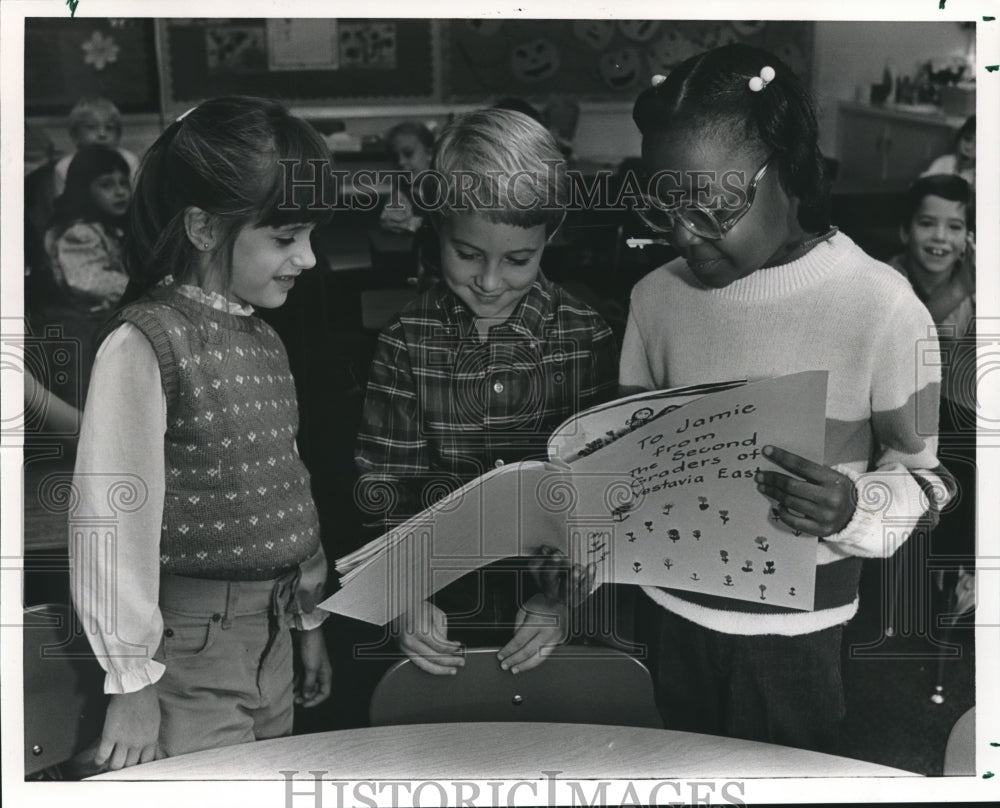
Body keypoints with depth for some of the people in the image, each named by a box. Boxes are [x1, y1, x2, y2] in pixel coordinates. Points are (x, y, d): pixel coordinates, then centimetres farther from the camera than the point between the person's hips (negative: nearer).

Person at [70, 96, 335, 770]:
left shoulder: (266, 341, 8)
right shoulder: (143, 345, -16)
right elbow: (115, 513, -16)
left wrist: (310, 623, 19)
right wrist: (132, 685, -15)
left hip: (273, 637, 8)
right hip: (191, 649, -7)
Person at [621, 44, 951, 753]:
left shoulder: (881, 307, -15)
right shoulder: (657, 297, -1)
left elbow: (923, 475, -8)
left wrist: (853, 508, -29)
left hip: (792, 637, -4)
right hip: (667, 612, 4)